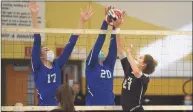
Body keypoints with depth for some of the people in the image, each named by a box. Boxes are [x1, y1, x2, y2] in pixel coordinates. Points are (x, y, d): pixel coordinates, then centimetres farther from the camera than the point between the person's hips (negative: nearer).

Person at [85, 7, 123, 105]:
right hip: (93, 105, -5)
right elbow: (99, 42, -5)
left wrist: (115, 28, -7)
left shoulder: (108, 65, 13)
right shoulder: (91, 65, 1)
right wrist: (106, 22, -9)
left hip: (109, 105, 5)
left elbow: (113, 48, 4)